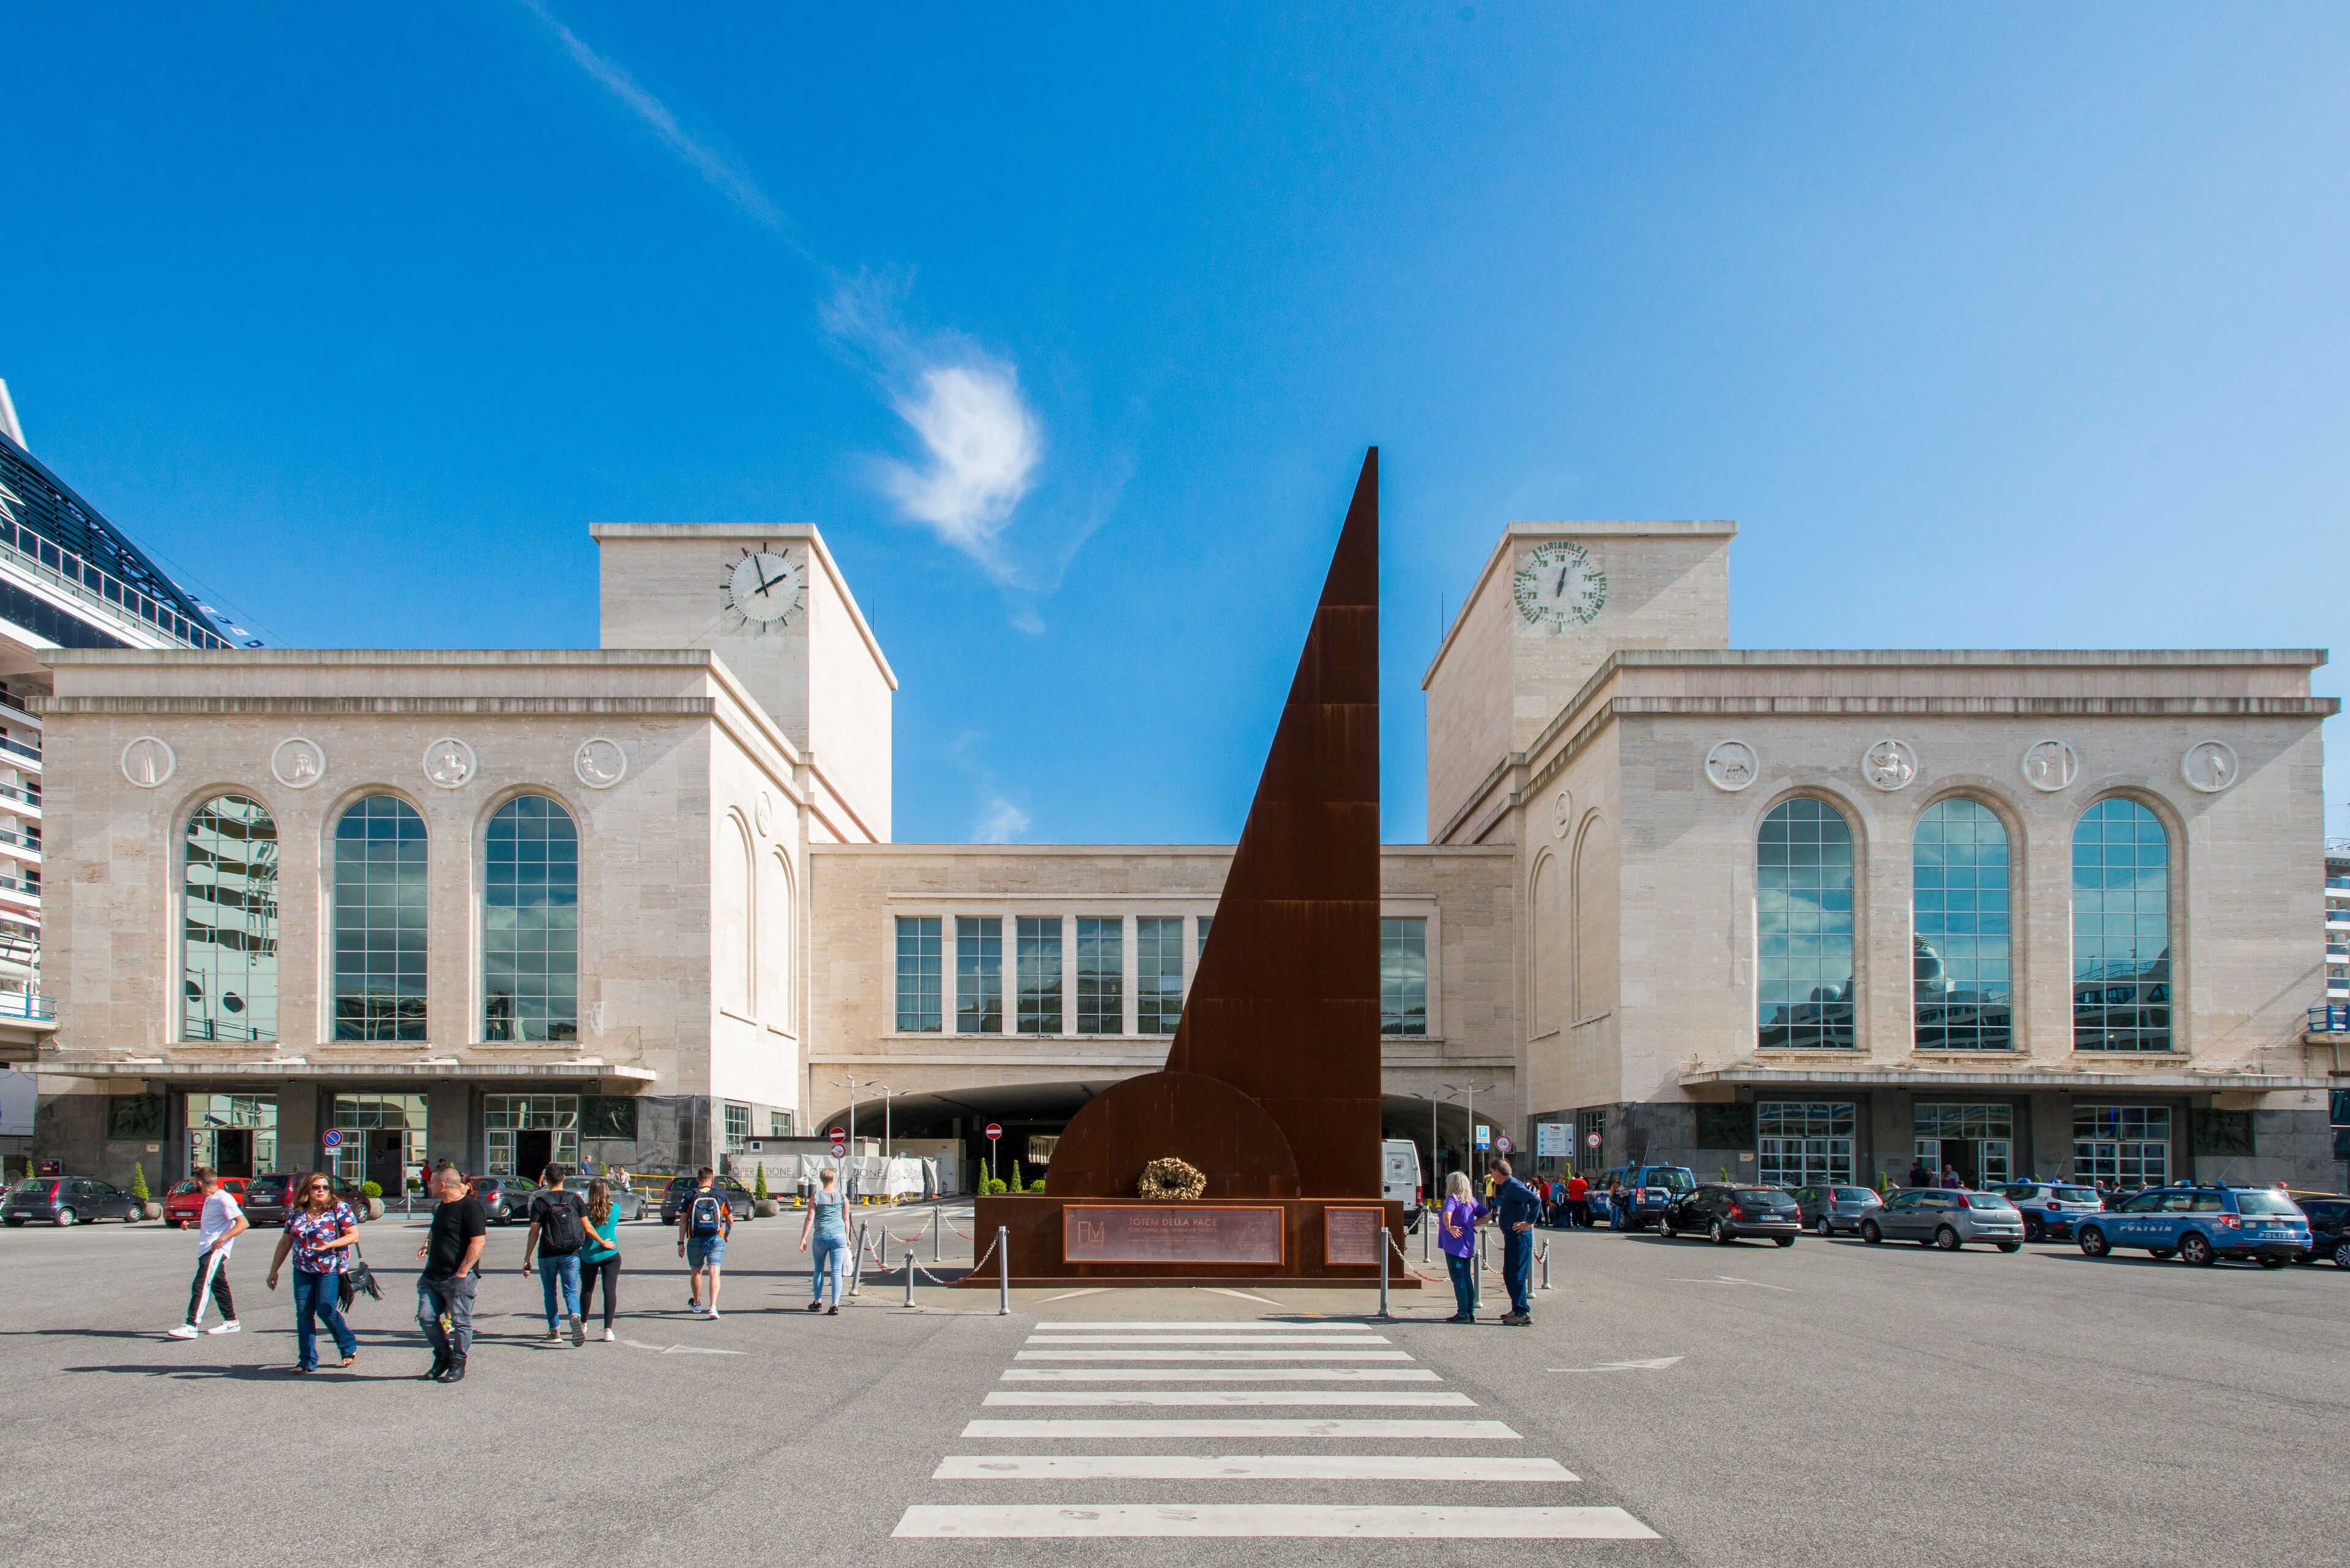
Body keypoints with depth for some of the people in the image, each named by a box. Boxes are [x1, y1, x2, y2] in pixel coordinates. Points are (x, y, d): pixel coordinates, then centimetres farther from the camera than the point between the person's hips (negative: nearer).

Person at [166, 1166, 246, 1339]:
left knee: (200, 1286, -15)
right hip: (206, 1251, 10)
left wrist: (223, 1238, -29)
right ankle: (231, 1321, 22)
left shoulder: (224, 1199, -14)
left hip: (215, 1251, -10)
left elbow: (243, 1223, -20)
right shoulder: (210, 1200, 17)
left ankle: (191, 1326, -18)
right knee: (219, 1286, 14)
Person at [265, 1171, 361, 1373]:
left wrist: (329, 1245, -23)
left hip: (331, 1269, -5)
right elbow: (285, 1242, 16)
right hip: (303, 1271, 5)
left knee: (326, 1310, -12)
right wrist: (274, 1270, 15)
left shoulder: (339, 1209, -4)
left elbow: (353, 1235, -8)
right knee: (303, 1314, -1)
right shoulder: (296, 1213, 10)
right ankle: (307, 1361, 7)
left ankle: (350, 1348, 10)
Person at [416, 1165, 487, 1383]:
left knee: (460, 1322, 0)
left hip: (458, 1277, -9)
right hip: (433, 1275, 9)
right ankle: (442, 1356, 22)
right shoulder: (444, 1206, 16)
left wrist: (462, 1272, -21)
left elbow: (478, 1241, -19)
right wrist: (428, 1245, 12)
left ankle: (458, 1366, 10)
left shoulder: (471, 1207, -14)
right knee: (426, 1317, 6)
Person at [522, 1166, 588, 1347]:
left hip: (548, 1255, -1)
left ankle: (554, 1331, 16)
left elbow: (534, 1232, -9)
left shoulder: (540, 1202, -5)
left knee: (549, 1293, 15)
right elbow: (587, 1227, 1)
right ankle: (575, 1317, -25)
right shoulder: (575, 1199, 2)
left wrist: (527, 1259, -5)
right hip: (571, 1254, 1)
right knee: (570, 1291, 5)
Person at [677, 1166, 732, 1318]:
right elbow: (730, 1220, 10)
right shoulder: (720, 1195, 4)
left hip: (695, 1240, 1)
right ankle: (713, 1307, -20)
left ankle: (696, 1304, 37)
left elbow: (683, 1220, 0)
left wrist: (681, 1242, 4)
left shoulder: (690, 1196, 2)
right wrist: (727, 1235, 27)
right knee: (714, 1273, -4)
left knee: (696, 1273, 19)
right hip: (716, 1240, -1)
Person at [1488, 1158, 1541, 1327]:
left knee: (1516, 1275, -9)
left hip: (1519, 1237, -11)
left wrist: (1529, 1223, -23)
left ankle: (1523, 1314, -7)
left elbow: (1536, 1200, -27)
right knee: (1509, 1275, 16)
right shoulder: (1506, 1187, 15)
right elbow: (1498, 1201, 33)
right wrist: (1496, 1186, 18)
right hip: (1512, 1237, 11)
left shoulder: (1514, 1186, -16)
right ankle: (1517, 1309, 24)